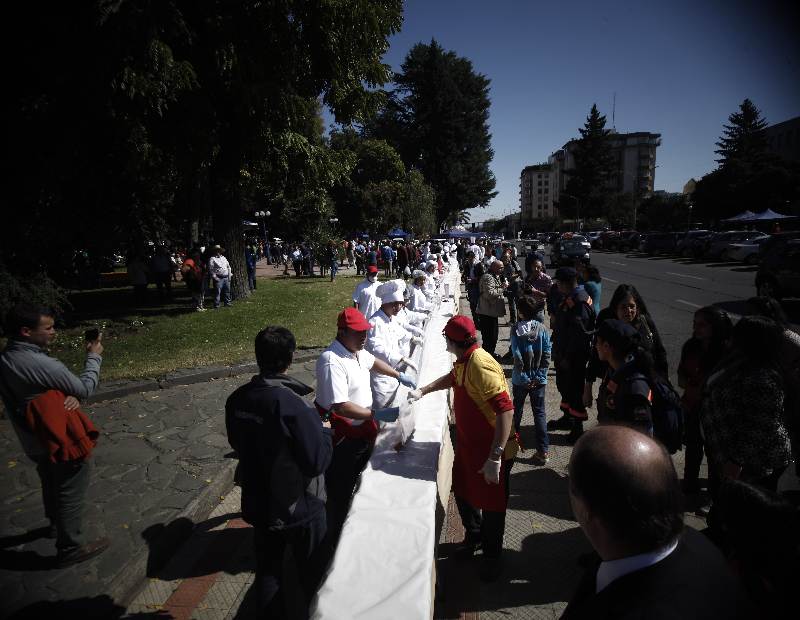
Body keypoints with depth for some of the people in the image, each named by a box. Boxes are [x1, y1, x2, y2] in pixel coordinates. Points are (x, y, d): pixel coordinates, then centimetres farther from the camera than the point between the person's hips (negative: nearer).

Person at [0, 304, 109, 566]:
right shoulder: (41, 364, -32)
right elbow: (85, 389, -19)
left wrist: (71, 395, -16)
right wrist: (93, 357, -6)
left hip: (36, 442, 9)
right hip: (63, 441, -9)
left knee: (52, 487, 30)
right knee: (70, 495, 10)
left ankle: (56, 524, 53)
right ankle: (71, 547, 26)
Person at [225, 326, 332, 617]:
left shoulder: (237, 400, -12)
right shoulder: (293, 405, -30)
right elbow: (317, 462, -25)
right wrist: (325, 431, -8)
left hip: (258, 503, 5)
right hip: (299, 507, -4)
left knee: (267, 568, 24)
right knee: (312, 571, 19)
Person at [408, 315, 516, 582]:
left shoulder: (481, 366, -30)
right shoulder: (464, 361, 0)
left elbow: (505, 410, -35)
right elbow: (452, 378, 25)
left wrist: (495, 457, -35)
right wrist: (422, 391, 25)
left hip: (491, 450, -9)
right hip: (468, 442, 9)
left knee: (491, 504, 10)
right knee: (462, 491, 22)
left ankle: (492, 555, 35)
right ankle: (473, 536, 48)